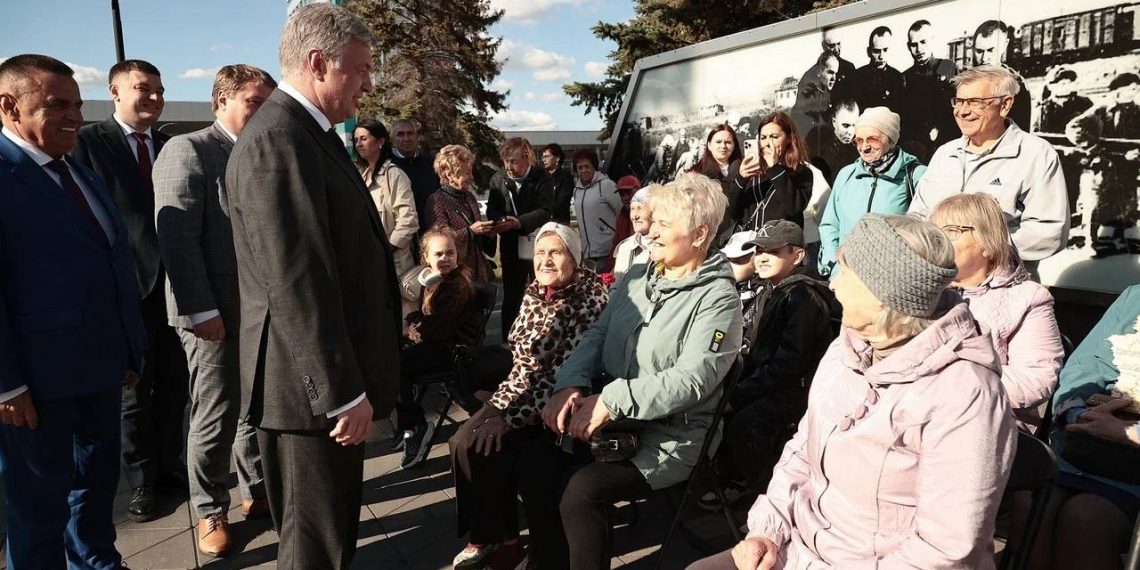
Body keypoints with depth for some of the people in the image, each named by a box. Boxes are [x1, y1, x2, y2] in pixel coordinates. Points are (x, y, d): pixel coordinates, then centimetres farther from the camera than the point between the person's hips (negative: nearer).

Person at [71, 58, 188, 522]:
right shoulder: (88, 142, -5)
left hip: (175, 285, 4)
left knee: (174, 387, 15)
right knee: (134, 393, 11)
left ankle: (170, 466, 33)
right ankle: (142, 482, 27)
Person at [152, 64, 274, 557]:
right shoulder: (187, 151, -9)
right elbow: (176, 238, -16)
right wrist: (200, 310, -20)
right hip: (215, 313, -6)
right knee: (215, 418, 5)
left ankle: (257, 491, 33)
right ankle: (211, 511, 24)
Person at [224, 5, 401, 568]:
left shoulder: (307, 134, 14)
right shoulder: (277, 141, -20)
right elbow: (295, 285, -26)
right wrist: (342, 393, -22)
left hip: (334, 379, 10)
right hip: (312, 389, -10)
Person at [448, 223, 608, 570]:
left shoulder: (592, 298, -14)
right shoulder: (532, 294, 7)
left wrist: (511, 417, -20)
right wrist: (503, 400, -3)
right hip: (523, 392, 6)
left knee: (482, 447, -17)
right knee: (463, 442, -10)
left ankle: (500, 538, 5)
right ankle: (487, 534, 8)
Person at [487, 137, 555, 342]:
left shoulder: (542, 178, -7)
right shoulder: (498, 178, 1)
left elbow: (545, 211, -15)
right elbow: (492, 209, 1)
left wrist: (519, 222, -30)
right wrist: (500, 221, -22)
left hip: (539, 246, -2)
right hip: (511, 247, 2)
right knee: (511, 296, 9)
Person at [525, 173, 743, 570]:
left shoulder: (717, 298, -12)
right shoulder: (637, 278, 11)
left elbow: (691, 379, -22)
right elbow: (597, 335, 8)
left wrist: (611, 401, -26)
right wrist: (571, 385, -12)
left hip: (669, 434, -7)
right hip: (611, 417, 7)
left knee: (583, 490, -26)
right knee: (535, 459, -10)